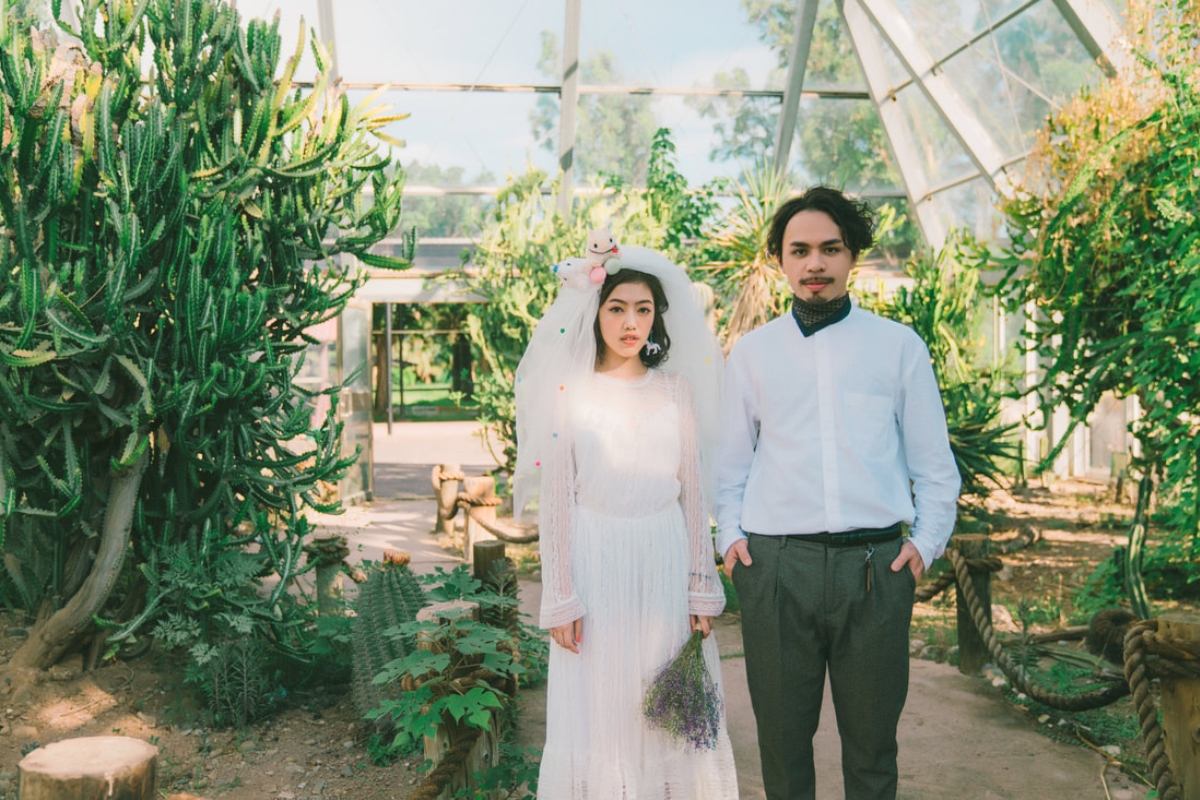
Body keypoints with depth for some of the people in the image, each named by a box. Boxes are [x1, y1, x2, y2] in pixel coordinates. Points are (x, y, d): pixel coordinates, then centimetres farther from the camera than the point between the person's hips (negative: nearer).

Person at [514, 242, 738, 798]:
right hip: (596, 564, -2)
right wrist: (560, 599, -6)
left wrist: (702, 586, 4)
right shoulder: (569, 391, -1)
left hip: (665, 564, 2)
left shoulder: (678, 389, 6)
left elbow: (693, 493, 7)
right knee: (599, 708, 6)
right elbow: (555, 501, -2)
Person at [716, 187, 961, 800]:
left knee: (872, 739, 7)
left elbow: (933, 462, 11)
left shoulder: (900, 346, 10)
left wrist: (927, 538, -1)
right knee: (782, 737, 8)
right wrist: (729, 535, 4)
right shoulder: (751, 352, 12)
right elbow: (729, 462, 16)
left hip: (876, 565, 0)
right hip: (775, 565, 1)